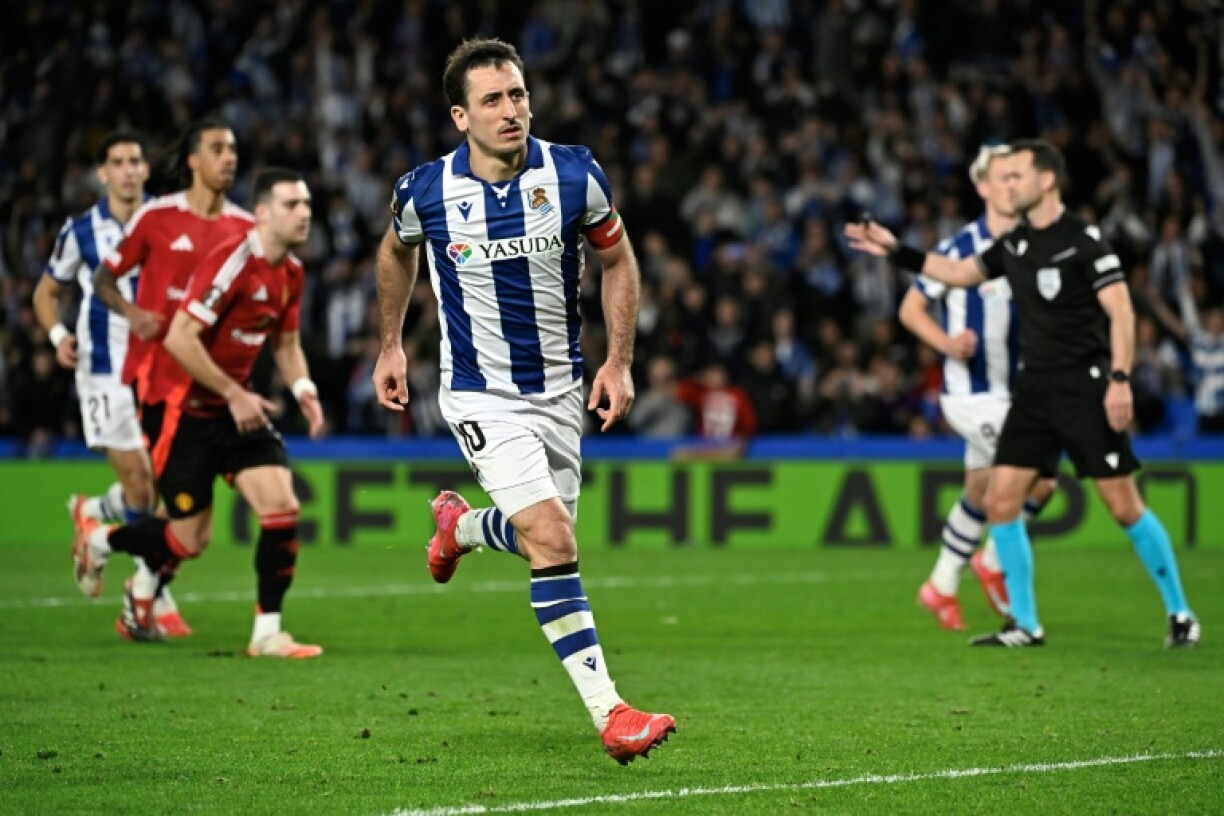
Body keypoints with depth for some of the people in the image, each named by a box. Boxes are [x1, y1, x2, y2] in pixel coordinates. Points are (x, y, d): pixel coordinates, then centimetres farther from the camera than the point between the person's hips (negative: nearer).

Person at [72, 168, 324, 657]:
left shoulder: (291, 273, 4)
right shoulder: (232, 262, -23)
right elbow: (179, 338, -27)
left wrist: (303, 388, 1)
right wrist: (233, 394, -23)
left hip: (238, 408, 7)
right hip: (187, 409, -7)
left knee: (282, 508, -11)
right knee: (190, 539, -1)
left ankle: (267, 633, 0)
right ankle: (98, 539, 29)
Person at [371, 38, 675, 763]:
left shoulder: (575, 176, -12)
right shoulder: (425, 193, -13)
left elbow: (618, 262, 5)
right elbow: (396, 251, 11)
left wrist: (619, 362, -2)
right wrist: (392, 344, 18)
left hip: (560, 388, 4)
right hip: (481, 395, -3)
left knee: (543, 535, 14)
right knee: (551, 539, -18)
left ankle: (461, 524, 50)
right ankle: (609, 712, -16)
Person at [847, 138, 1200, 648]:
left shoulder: (1083, 239, -10)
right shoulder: (1014, 244, 11)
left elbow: (1120, 310, -14)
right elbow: (960, 273, 26)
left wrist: (1120, 379, -22)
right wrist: (895, 252, 21)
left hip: (1085, 386, -7)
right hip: (1035, 389, 7)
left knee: (1124, 506, -7)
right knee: (999, 501, -1)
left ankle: (1179, 614, 8)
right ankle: (1025, 625, 7)